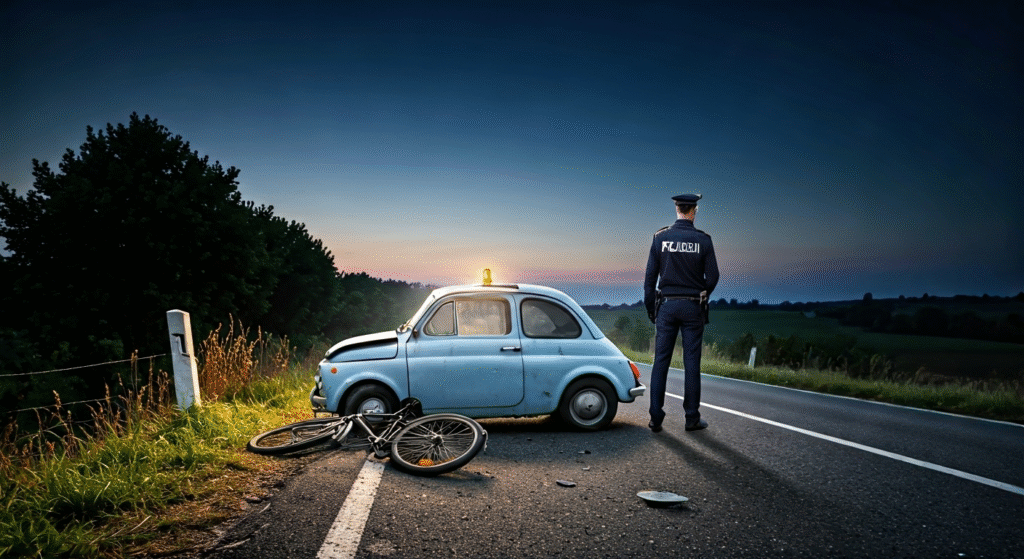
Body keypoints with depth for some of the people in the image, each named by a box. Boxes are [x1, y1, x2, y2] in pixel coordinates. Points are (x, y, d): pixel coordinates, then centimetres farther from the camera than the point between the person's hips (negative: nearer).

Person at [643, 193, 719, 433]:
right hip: (692, 307, -1)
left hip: (666, 305, 1)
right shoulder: (703, 240, -3)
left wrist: (650, 307, 8)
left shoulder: (660, 237, -1)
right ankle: (692, 417, 12)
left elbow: (650, 276, 0)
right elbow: (712, 276, -1)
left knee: (661, 362, 4)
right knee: (691, 363, 5)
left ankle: (656, 418, 5)